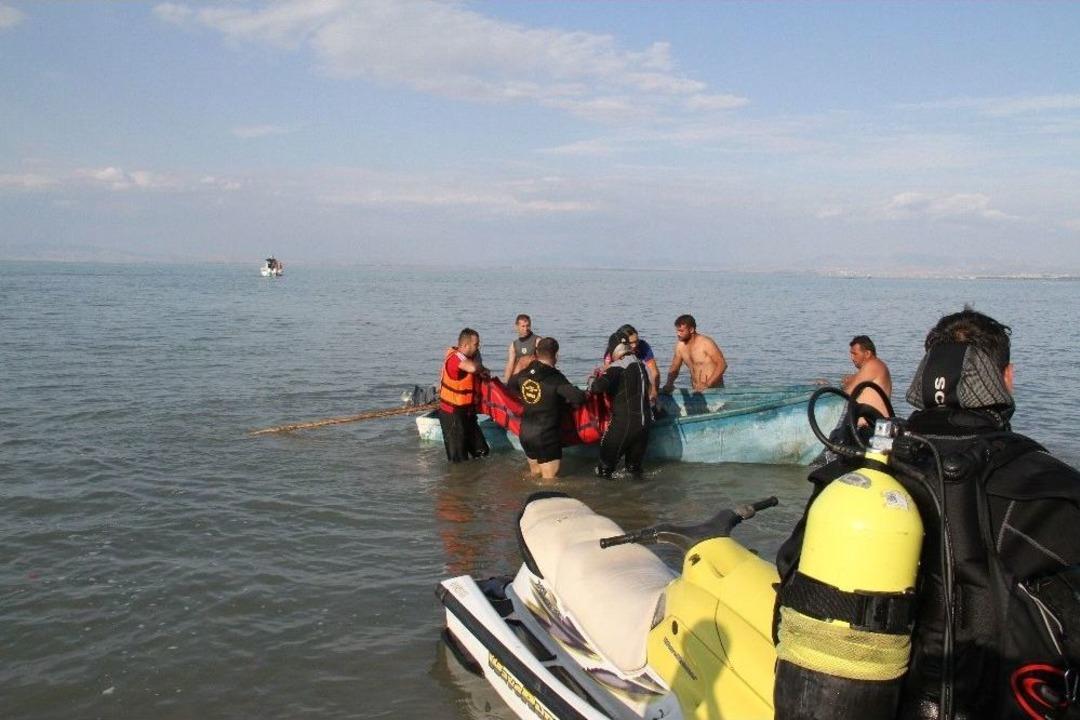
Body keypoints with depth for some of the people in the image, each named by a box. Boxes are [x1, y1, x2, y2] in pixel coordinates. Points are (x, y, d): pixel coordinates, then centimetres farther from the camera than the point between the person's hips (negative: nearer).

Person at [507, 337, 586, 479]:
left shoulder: (524, 374, 1)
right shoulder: (556, 378, -19)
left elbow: (510, 386, 22)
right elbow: (578, 398, -28)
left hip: (525, 433, 7)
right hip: (547, 436, -7)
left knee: (535, 475, 24)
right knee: (549, 480, 1)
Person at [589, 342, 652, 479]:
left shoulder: (618, 366, -7)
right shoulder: (642, 366, 13)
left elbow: (600, 386, -21)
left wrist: (592, 380, 2)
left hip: (624, 422, -6)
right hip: (644, 421, 7)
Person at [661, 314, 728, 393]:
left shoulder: (706, 343, -10)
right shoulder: (680, 346, 6)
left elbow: (722, 364, -11)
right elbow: (674, 369, 14)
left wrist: (707, 385, -20)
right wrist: (669, 384, -6)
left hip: (714, 389, -5)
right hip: (696, 391, 5)